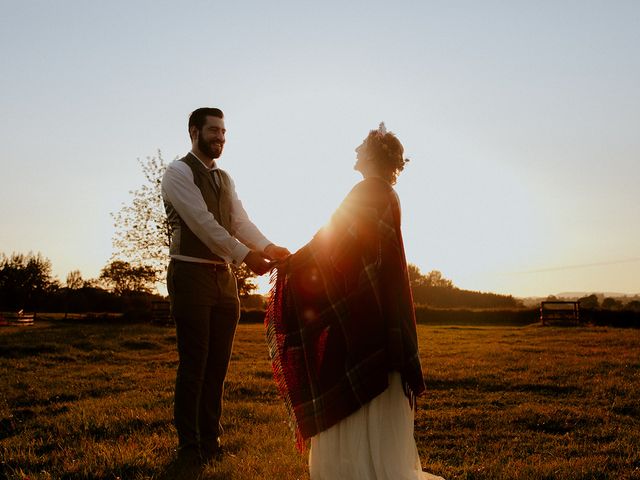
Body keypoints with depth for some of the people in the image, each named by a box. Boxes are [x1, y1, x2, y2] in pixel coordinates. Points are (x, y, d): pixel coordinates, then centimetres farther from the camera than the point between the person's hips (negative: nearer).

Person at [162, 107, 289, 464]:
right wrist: (246, 255, -23)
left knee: (218, 364, 9)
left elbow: (240, 221, 5)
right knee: (194, 364, -3)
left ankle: (211, 441, 20)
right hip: (192, 274, -7)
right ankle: (189, 446, 9)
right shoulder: (179, 172, -5)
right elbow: (202, 222, -17)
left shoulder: (224, 178, 18)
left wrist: (268, 247, -14)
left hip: (224, 277, 7)